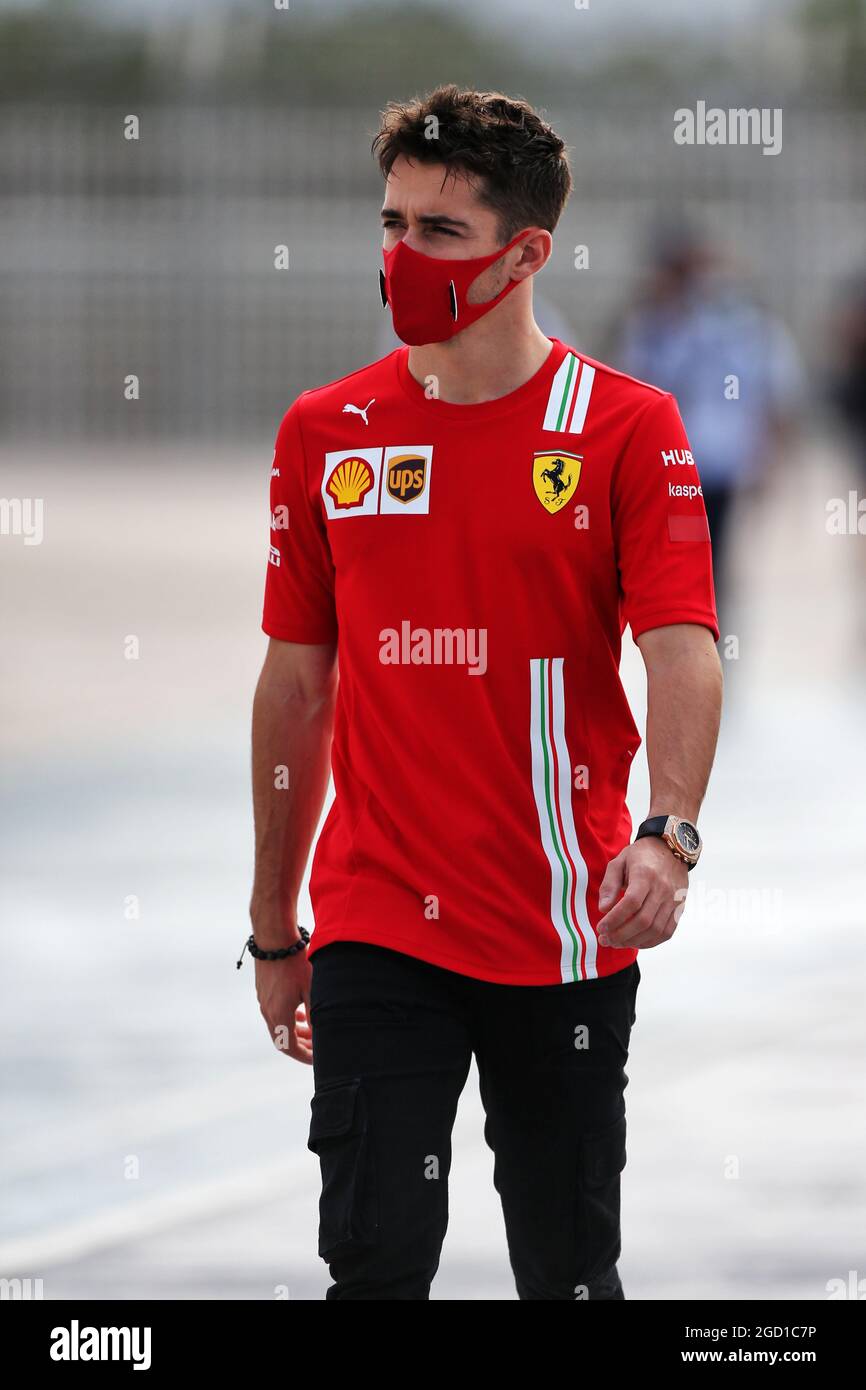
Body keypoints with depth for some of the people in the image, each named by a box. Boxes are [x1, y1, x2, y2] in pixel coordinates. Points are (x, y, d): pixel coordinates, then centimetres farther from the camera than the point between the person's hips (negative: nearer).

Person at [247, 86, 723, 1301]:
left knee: (569, 1269, 7)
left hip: (567, 930, -1)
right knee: (377, 1259, -8)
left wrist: (668, 834, -30)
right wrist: (274, 929, 13)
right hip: (376, 927, 2)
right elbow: (296, 686, 12)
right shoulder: (325, 433, 6)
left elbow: (684, 652, -12)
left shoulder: (625, 429, -3)